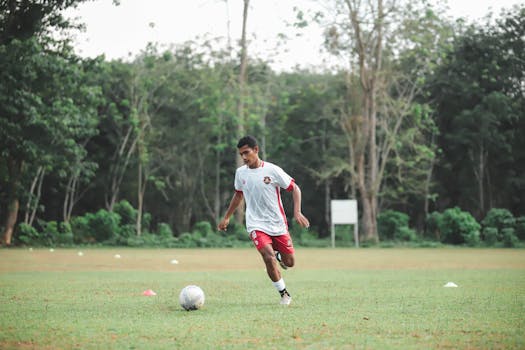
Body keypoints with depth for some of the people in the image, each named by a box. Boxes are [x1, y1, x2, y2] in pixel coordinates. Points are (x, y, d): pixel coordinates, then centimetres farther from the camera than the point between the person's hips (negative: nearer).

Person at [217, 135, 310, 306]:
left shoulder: (272, 170, -11)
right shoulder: (240, 173, 1)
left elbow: (295, 188, -4)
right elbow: (238, 195, 19)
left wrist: (297, 212, -17)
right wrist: (226, 218, 22)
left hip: (278, 224, -1)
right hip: (256, 225, 1)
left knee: (289, 262, 3)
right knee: (268, 257, -22)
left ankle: (278, 255, 40)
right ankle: (284, 293, -6)